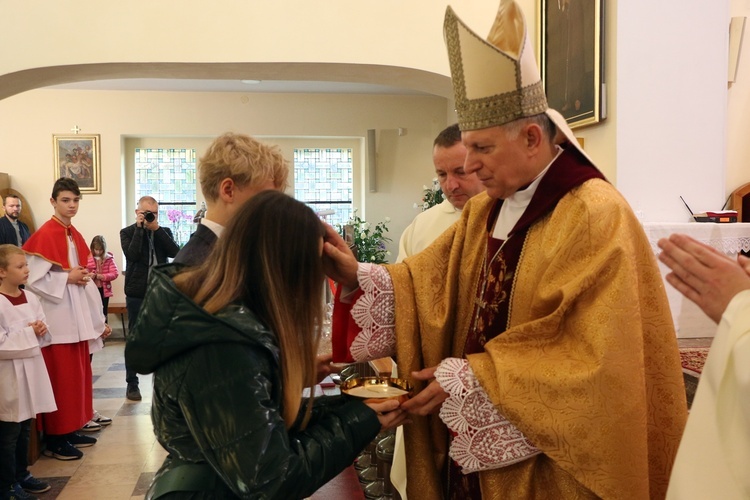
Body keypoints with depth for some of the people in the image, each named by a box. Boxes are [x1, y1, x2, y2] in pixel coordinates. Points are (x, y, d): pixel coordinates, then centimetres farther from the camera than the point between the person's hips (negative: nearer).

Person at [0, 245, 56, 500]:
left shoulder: (30, 298, 6)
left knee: (25, 430, 18)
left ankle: (21, 475, 32)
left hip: (30, 371, 7)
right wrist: (29, 333, -16)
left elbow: (43, 335, 14)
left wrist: (41, 330, -8)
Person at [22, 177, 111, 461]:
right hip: (57, 319, -8)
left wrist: (98, 320, 14)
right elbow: (34, 280, -18)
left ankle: (71, 431, 24)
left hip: (77, 318, 8)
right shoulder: (44, 236, -12)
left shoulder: (75, 236, 12)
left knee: (77, 375, 13)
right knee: (60, 378, -2)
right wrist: (68, 277, -16)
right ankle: (55, 439, 8)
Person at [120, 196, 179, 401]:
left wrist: (156, 228, -11)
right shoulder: (127, 232, 2)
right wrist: (140, 228, -12)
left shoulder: (164, 232, 9)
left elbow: (175, 252, -8)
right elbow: (132, 255, -15)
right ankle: (132, 383, 12)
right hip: (136, 294, -2)